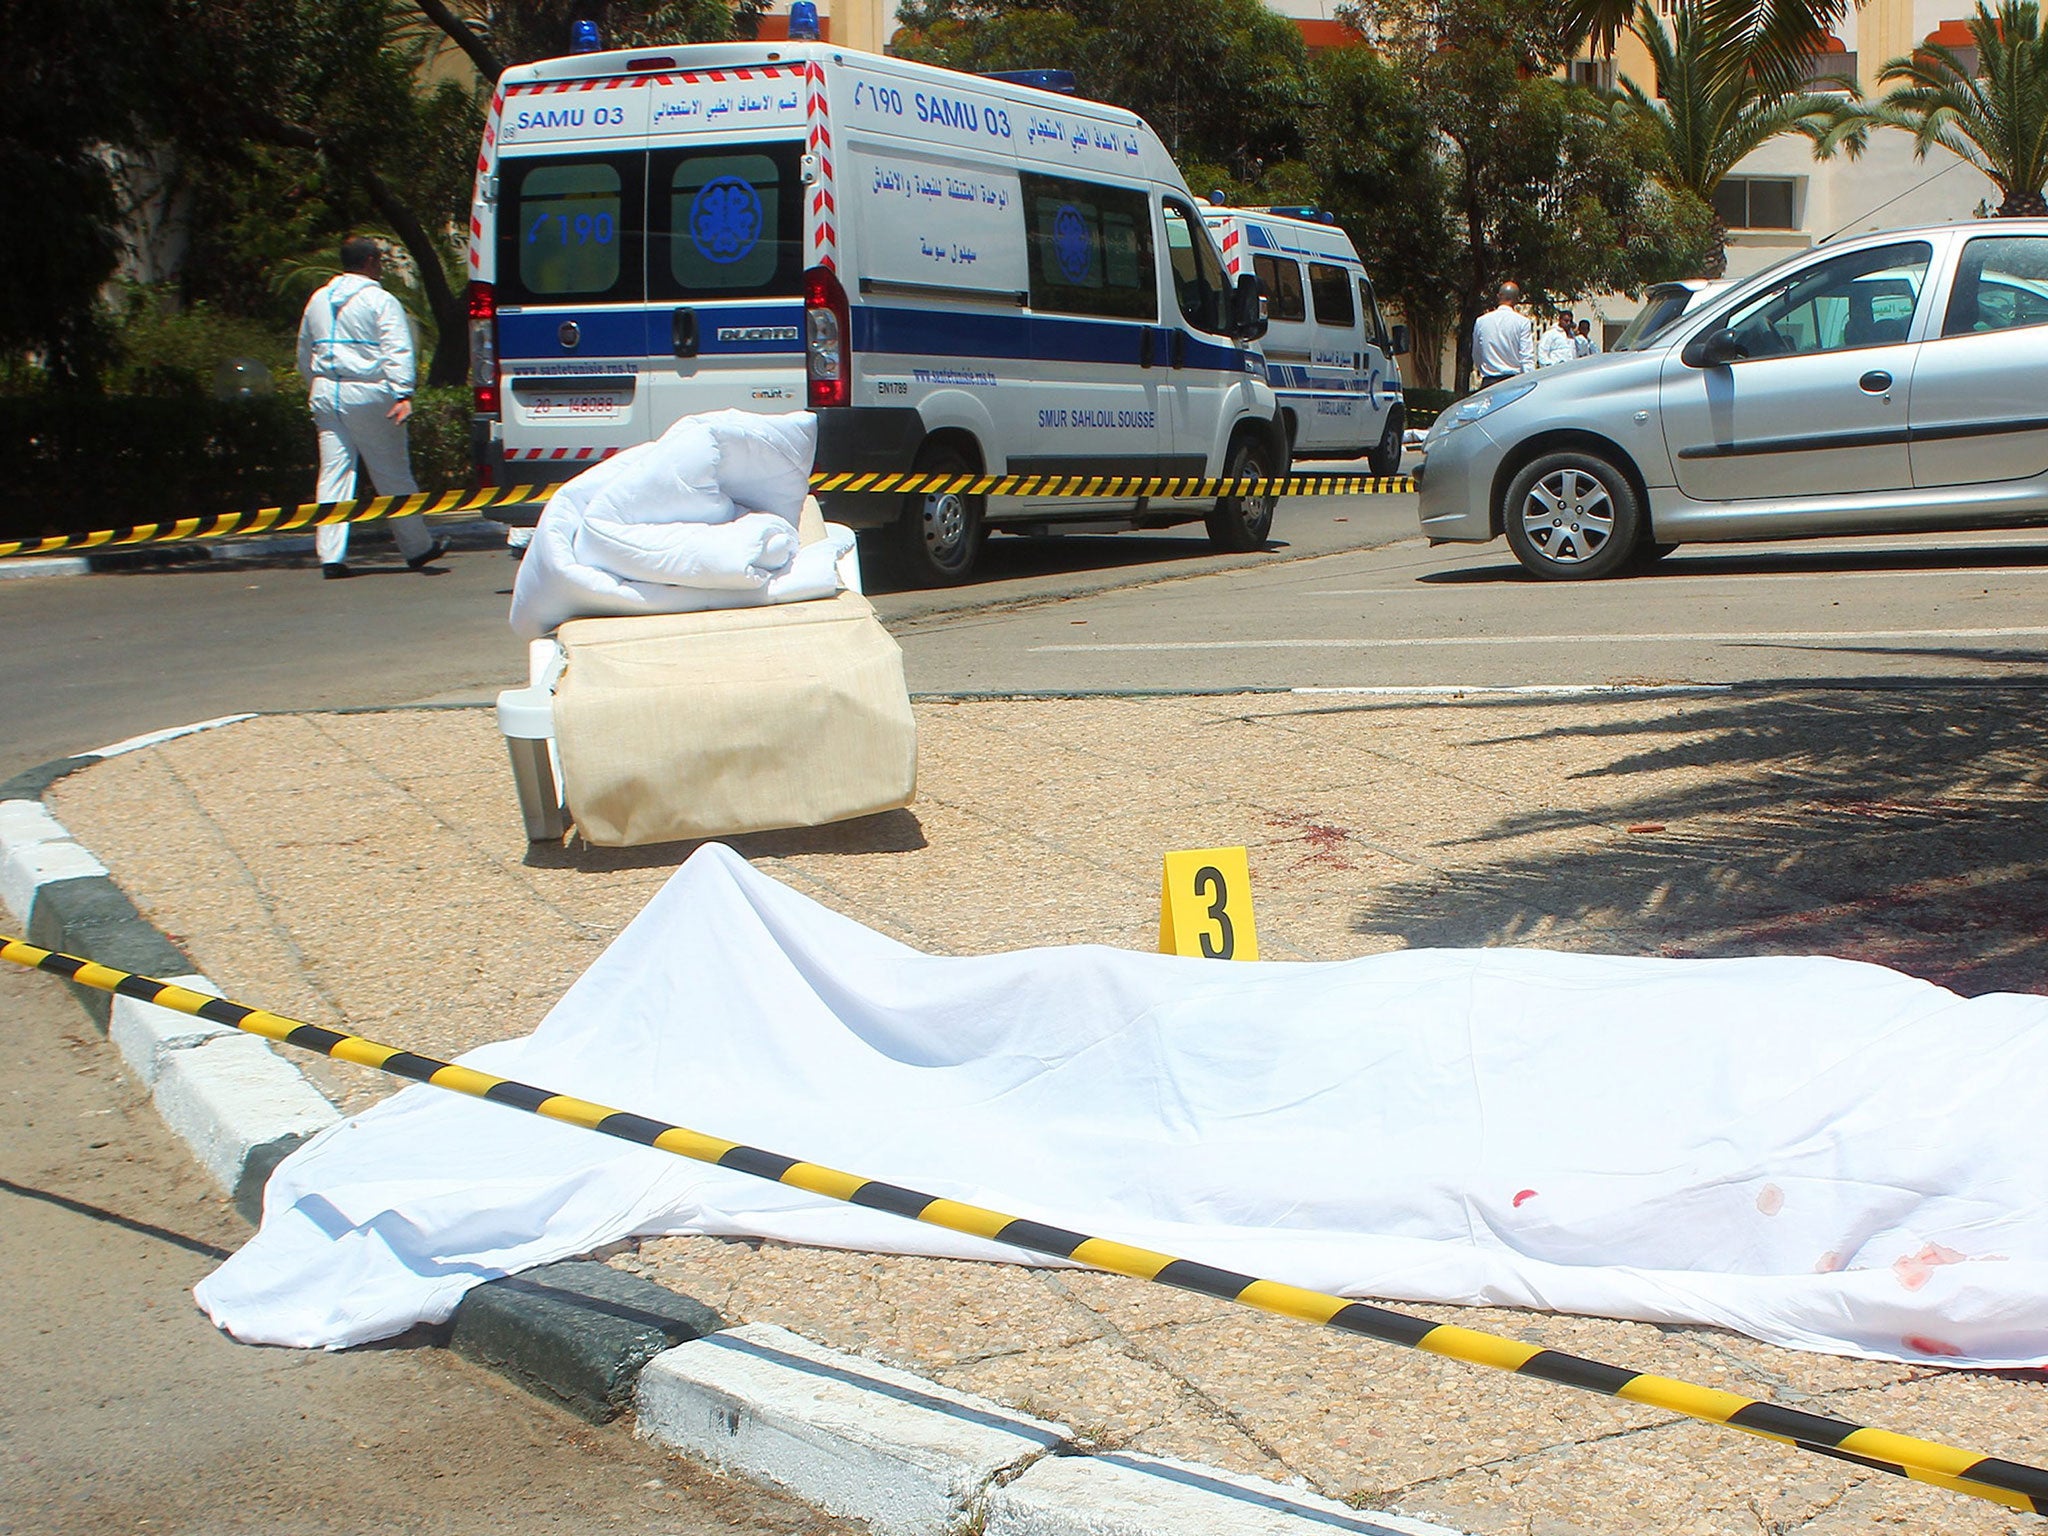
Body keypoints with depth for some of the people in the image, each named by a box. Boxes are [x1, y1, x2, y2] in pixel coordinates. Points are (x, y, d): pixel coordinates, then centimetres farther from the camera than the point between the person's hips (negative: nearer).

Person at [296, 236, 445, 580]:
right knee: (392, 474, 4)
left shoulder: (318, 300, 15)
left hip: (326, 396, 5)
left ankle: (331, 555, -2)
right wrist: (403, 394, -20)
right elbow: (398, 350, -15)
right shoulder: (379, 300, -4)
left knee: (333, 474, 4)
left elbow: (304, 354, 23)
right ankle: (418, 547, 15)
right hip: (367, 396, -5)